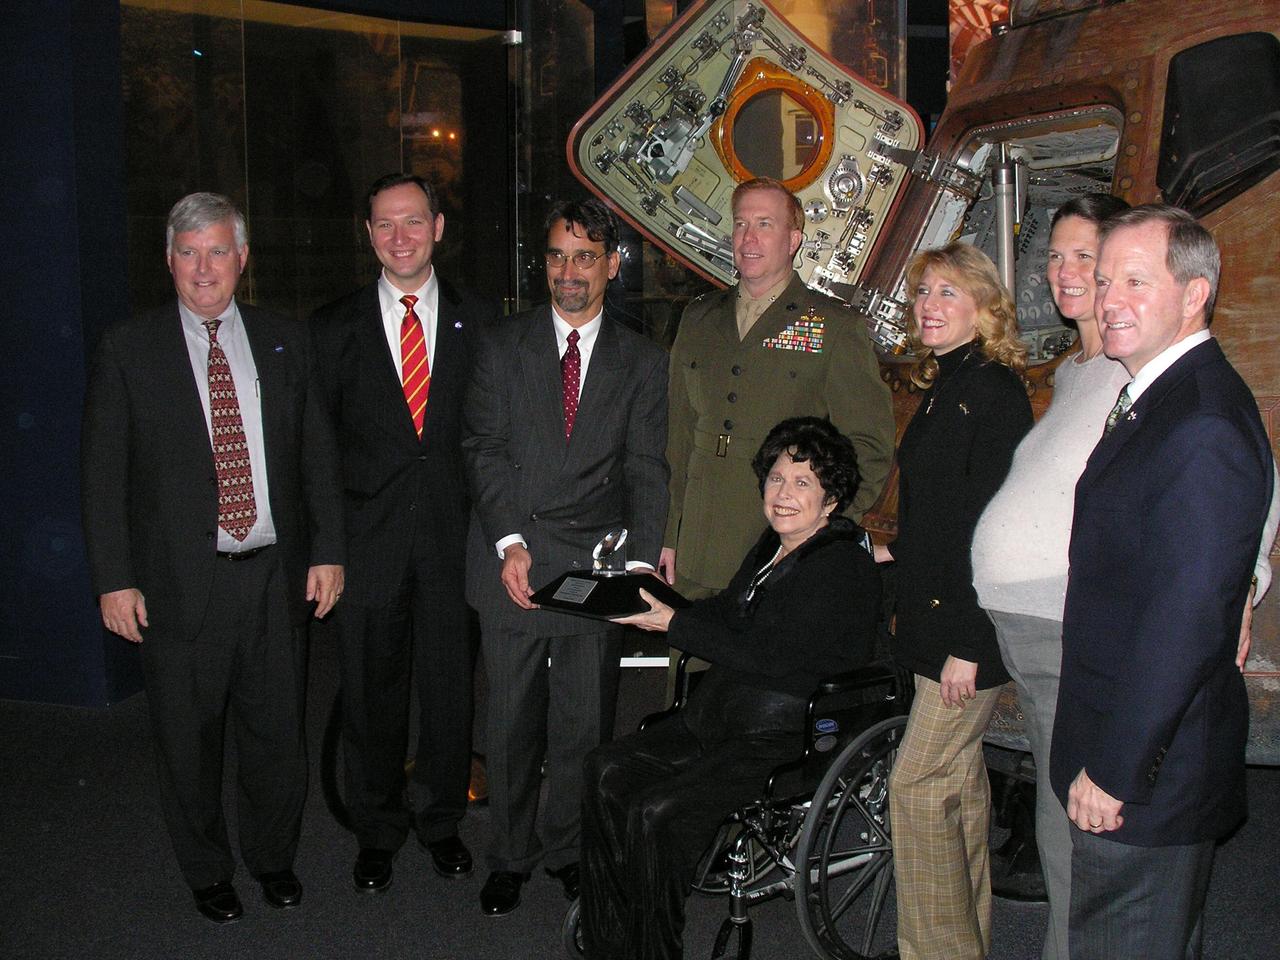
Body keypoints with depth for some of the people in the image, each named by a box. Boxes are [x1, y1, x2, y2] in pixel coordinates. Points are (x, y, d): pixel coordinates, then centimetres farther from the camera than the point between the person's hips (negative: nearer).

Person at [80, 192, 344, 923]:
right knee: (189, 739, 11)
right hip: (180, 581, -2)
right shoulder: (127, 349, -1)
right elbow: (103, 473, -2)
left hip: (276, 574, 2)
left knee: (278, 730, 12)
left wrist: (328, 552, 1)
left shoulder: (285, 342, 6)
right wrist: (114, 579, -7)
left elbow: (319, 453, 8)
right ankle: (208, 870, 33)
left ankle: (275, 856, 35)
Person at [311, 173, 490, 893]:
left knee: (450, 684, 9)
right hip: (369, 535, 0)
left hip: (454, 535, 0)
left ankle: (441, 820, 29)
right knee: (371, 691, 8)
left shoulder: (478, 321, 5)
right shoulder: (335, 327, 4)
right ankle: (378, 831, 27)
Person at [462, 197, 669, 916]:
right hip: (514, 557, 0)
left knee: (586, 720, 5)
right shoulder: (503, 346, 8)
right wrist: (510, 543, -10)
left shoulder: (643, 360, 9)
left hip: (598, 560, 0)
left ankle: (570, 850, 25)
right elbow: (485, 449, 2)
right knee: (513, 718, 6)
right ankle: (510, 857, 23)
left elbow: (647, 469, 2)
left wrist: (641, 561, -11)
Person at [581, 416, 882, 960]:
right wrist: (657, 602, 2)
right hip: (718, 715, 9)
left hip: (785, 740, -9)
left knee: (654, 811, -23)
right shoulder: (774, 546, 13)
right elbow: (729, 614, 19)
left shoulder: (842, 568, -14)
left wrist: (673, 622, -13)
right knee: (607, 771, -6)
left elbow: (768, 659, -19)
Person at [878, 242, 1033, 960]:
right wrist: (896, 553, 18)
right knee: (959, 775, 16)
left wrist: (968, 643, -21)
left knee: (918, 784, -5)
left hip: (970, 625, -9)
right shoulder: (944, 388, 14)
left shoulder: (995, 391, -15)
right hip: (938, 614, 9)